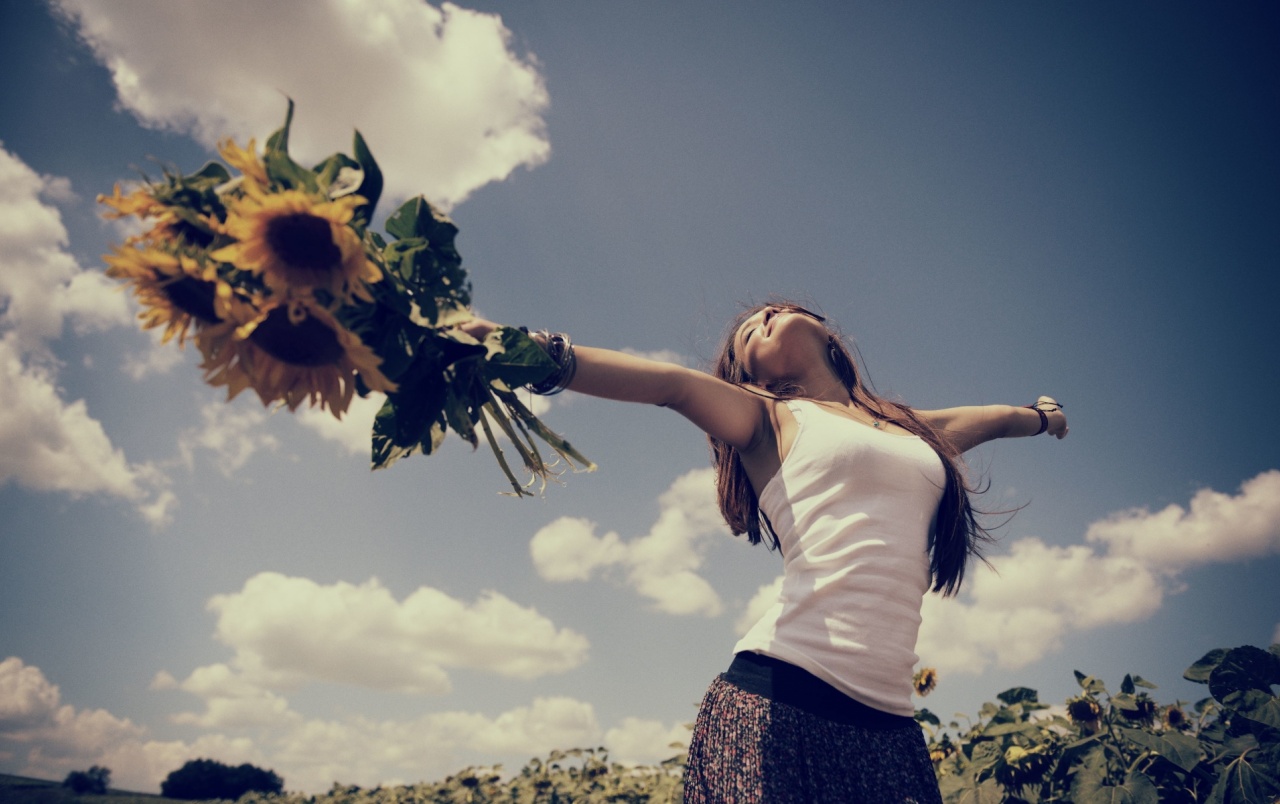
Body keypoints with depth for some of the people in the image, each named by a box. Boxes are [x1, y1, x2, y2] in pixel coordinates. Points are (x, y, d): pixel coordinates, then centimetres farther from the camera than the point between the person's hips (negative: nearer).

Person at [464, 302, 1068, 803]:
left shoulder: (914, 428, 22)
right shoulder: (770, 419, 9)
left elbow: (995, 418, 42)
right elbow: (672, 383, -10)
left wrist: (1038, 414, 66)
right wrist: (532, 351, -26)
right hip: (781, 699, -4)